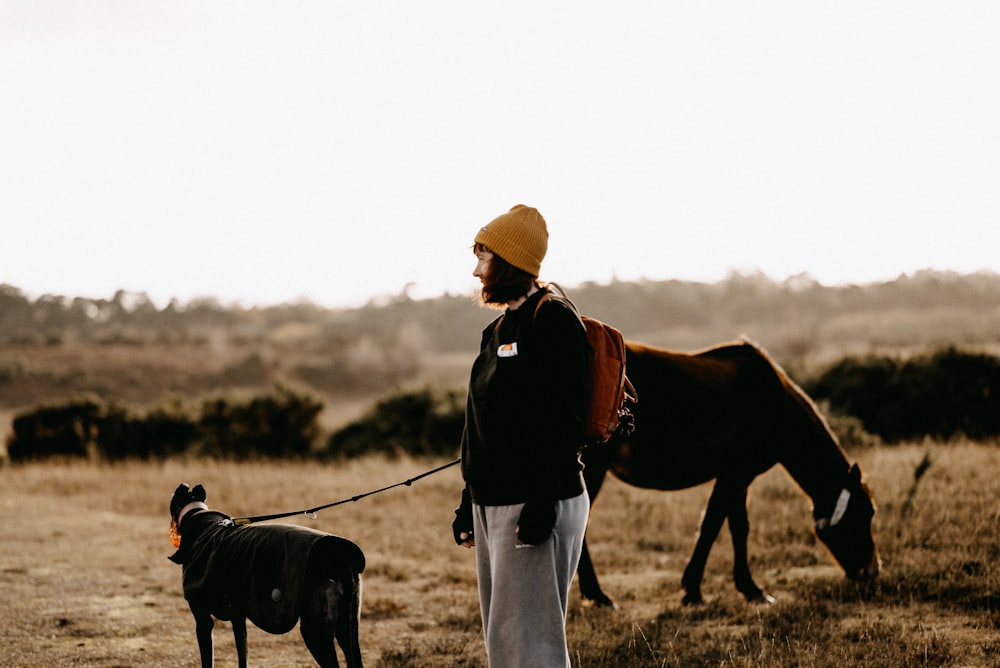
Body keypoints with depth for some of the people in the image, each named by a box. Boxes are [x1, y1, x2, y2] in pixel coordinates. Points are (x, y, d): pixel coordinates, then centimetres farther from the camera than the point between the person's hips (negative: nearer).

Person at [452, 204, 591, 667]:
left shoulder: (553, 321, -11)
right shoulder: (499, 330, 17)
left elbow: (562, 420, -19)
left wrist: (541, 502, -24)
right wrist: (469, 503, 21)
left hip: (537, 504, -10)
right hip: (492, 503, 10)